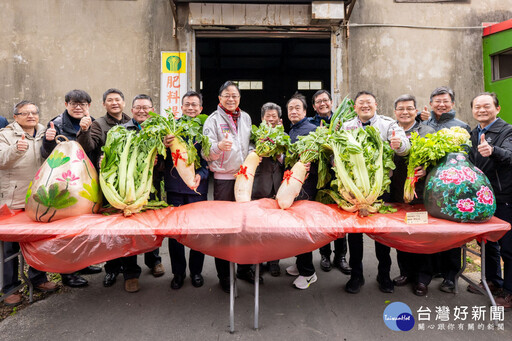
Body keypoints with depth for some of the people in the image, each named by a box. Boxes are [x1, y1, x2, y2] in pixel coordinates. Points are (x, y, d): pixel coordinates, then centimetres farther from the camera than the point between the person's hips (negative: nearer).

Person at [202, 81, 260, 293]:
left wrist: (253, 154, 3)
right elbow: (206, 153, -9)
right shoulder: (213, 120, -1)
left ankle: (244, 267, 27)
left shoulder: (245, 118, 14)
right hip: (223, 178, -4)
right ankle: (223, 274, 14)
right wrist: (218, 146, -29)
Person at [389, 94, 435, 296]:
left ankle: (422, 278, 22)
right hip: (397, 195, 2)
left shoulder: (428, 133, 3)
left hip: (420, 195, -2)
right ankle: (406, 272, 30)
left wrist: (426, 170, -20)